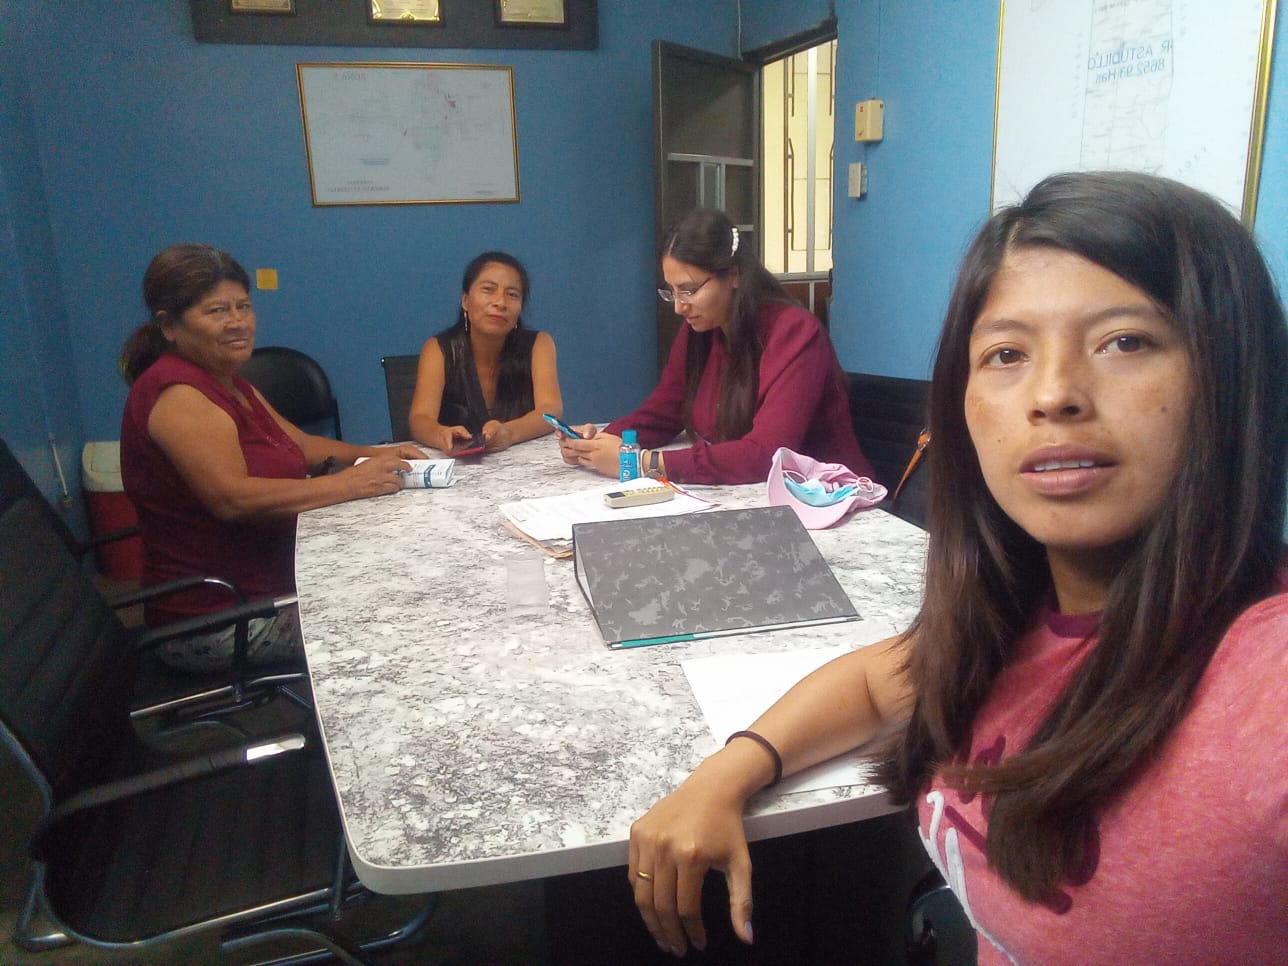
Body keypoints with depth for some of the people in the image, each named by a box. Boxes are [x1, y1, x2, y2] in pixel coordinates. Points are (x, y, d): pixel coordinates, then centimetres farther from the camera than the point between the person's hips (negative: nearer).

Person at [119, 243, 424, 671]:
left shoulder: (226, 381, 14)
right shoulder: (177, 392, -19)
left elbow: (301, 443, 16)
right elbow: (232, 498, -30)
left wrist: (373, 455, -2)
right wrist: (350, 483, -27)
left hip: (265, 584, 10)